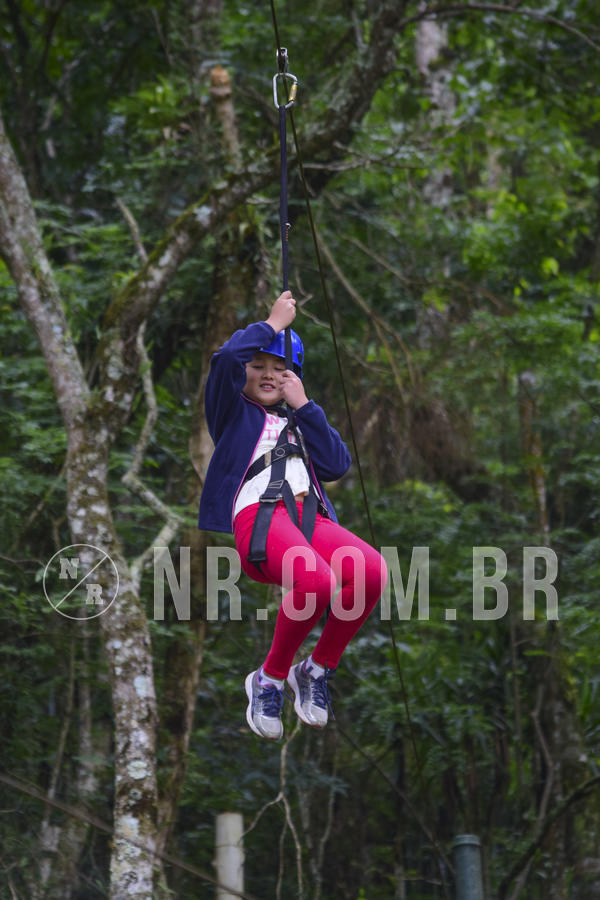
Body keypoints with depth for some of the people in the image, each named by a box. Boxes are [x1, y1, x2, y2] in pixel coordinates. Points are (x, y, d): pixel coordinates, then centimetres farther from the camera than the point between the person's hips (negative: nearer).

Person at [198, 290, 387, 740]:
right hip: (257, 516, -5)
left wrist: (303, 406, 14)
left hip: (311, 516, 5)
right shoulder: (233, 411, 22)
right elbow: (227, 357, 0)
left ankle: (317, 670, -9)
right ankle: (270, 679, -13)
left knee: (372, 569, -29)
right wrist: (274, 323, 13)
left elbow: (337, 465, 14)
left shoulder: (301, 421, 35)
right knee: (316, 579, -37)